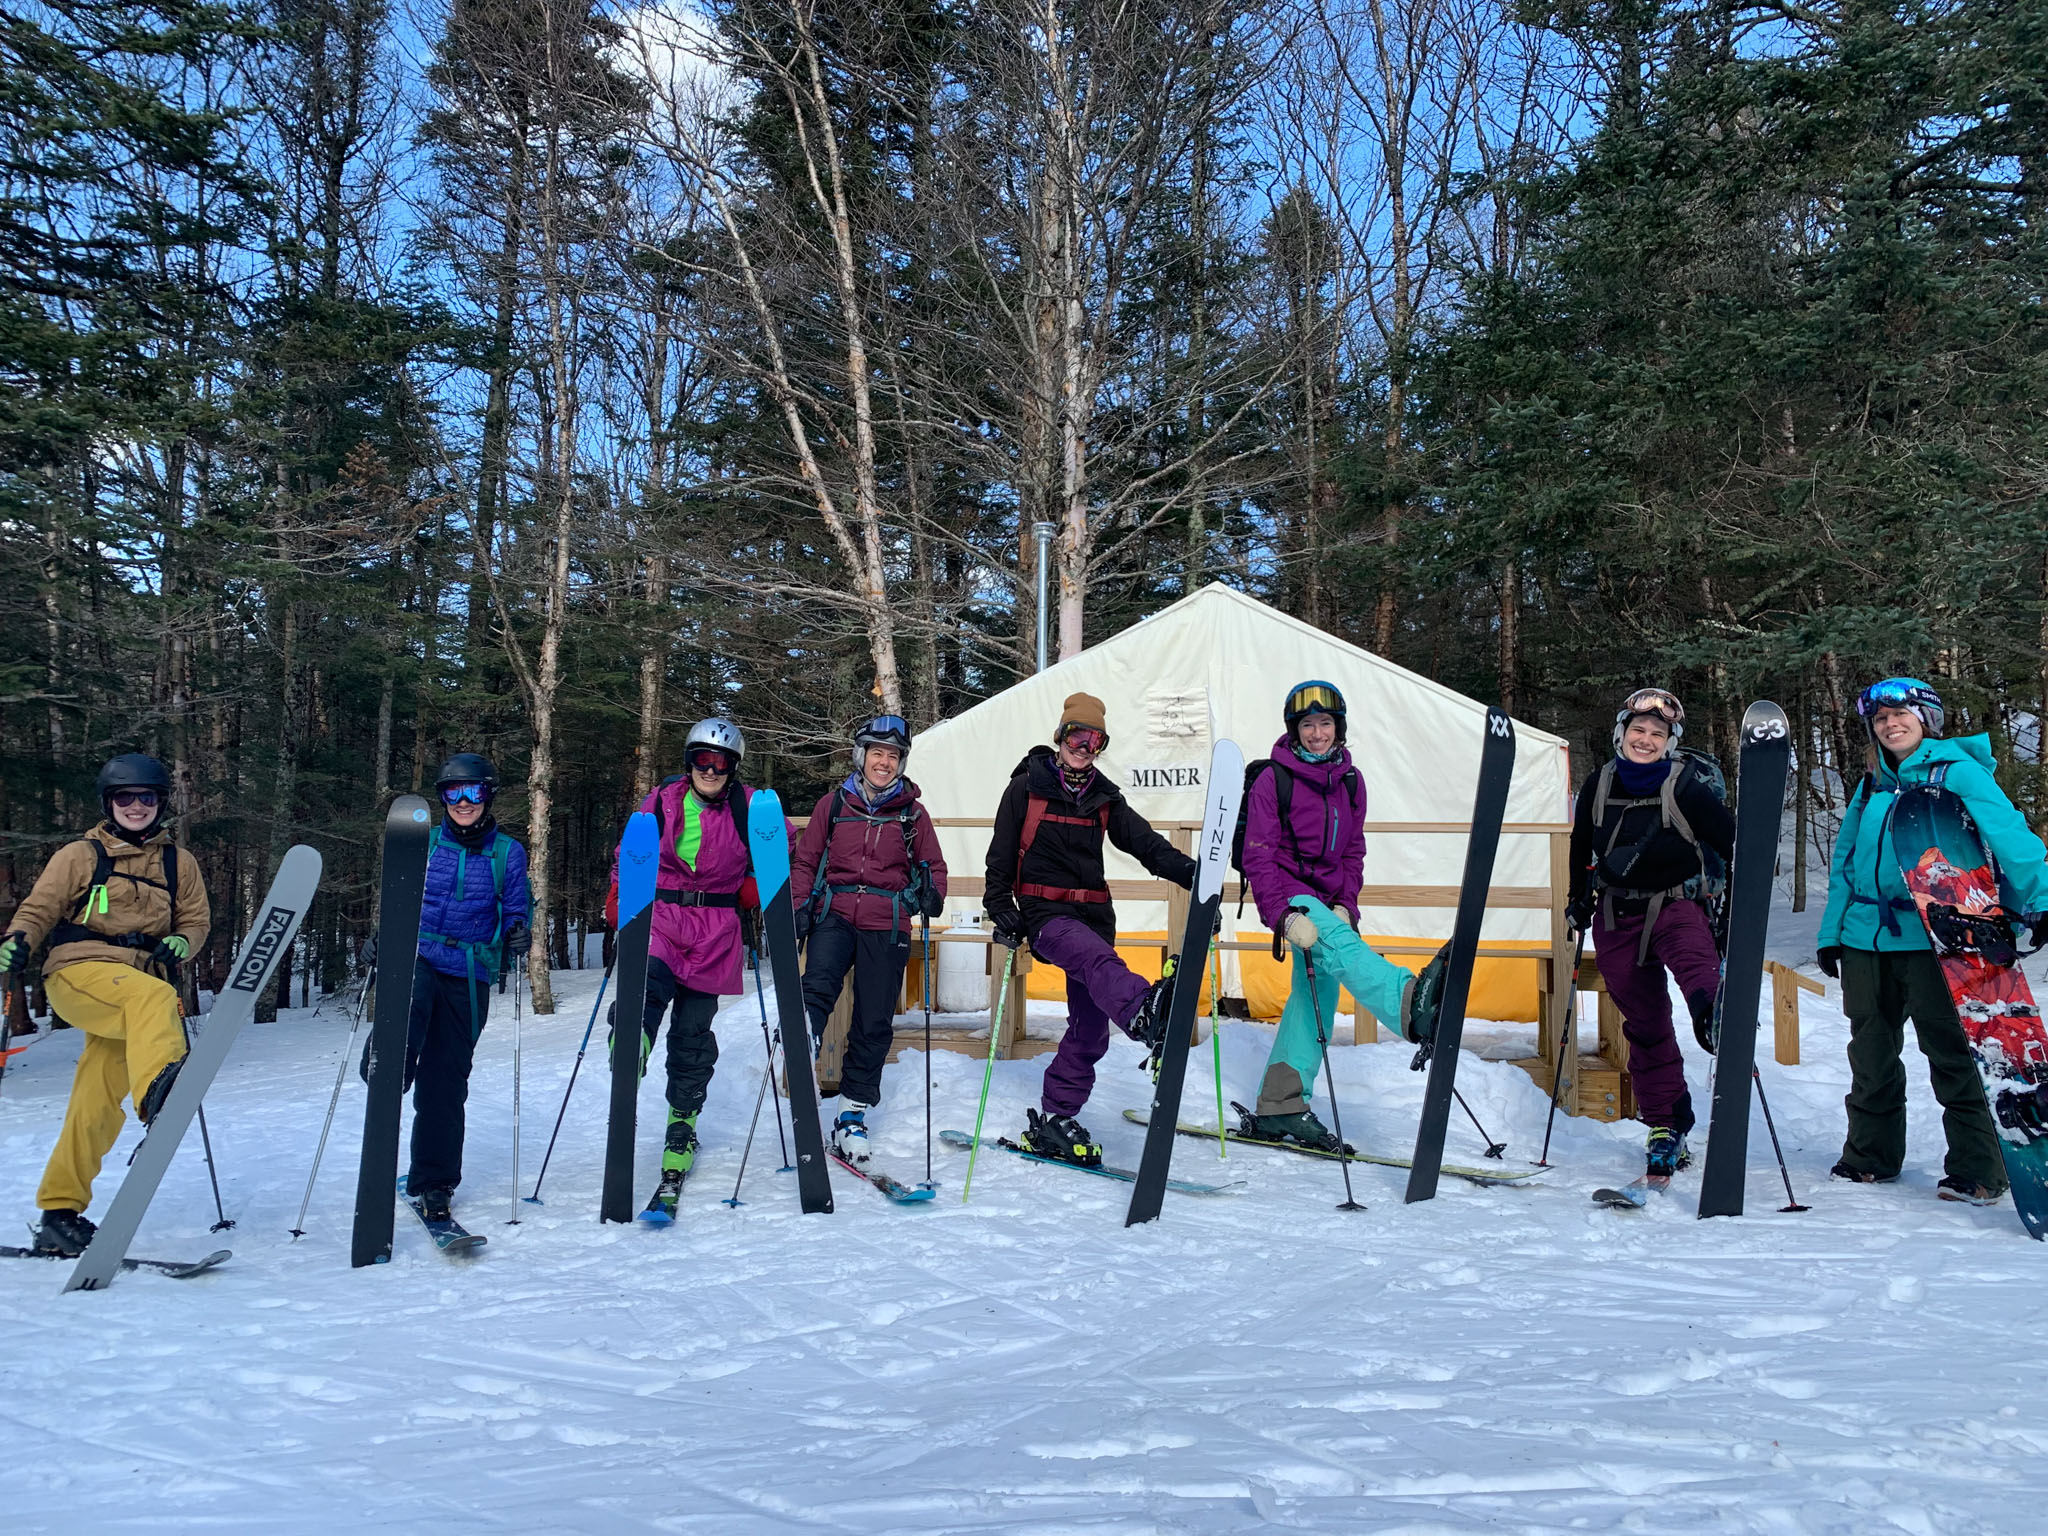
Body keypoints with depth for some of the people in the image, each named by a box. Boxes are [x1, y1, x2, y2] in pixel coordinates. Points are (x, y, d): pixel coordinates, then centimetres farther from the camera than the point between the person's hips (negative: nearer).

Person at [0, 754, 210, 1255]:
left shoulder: (180, 863, 16)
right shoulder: (80, 856, 10)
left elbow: (197, 920, 19)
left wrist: (181, 943, -4)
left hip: (136, 997, 3)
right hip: (79, 972, -3)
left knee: (98, 1107, -1)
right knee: (153, 996, -37)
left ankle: (60, 1213, 8)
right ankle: (156, 1090, -62)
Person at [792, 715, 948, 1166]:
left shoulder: (912, 812, 10)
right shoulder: (833, 805, 9)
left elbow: (934, 866, 15)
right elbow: (805, 861, 12)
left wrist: (931, 896, -6)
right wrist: (800, 906, -2)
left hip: (886, 926, 0)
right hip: (835, 914, 0)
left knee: (874, 1024, 4)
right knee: (817, 985, -29)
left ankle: (853, 1114, 16)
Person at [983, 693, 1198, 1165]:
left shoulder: (1105, 798, 14)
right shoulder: (1026, 788, 2)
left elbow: (1145, 842, 1)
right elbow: (1001, 855, 2)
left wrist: (1189, 871, -14)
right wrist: (1002, 911, -7)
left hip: (1093, 912, 6)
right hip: (1044, 912, -5)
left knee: (1091, 1026, 2)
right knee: (1098, 960, -37)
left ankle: (1053, 1121, 13)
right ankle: (1145, 1014, -67)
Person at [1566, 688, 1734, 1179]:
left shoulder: (1687, 787, -9)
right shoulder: (1599, 783, 3)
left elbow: (1733, 845, -3)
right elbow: (1581, 845, 19)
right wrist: (1580, 899, 19)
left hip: (1675, 907, -3)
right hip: (1616, 915, 3)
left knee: (1694, 958, -37)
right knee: (1643, 1022, 5)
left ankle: (1715, 1016, -68)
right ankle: (1665, 1125, 13)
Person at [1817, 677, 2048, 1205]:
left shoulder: (1957, 771, -3)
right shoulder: (1872, 785, 15)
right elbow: (1845, 861, 18)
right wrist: (1832, 932, 12)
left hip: (1927, 934, -6)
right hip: (1865, 935, 6)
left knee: (1947, 1049, -4)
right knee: (1871, 1052, 11)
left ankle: (1976, 1171, 4)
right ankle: (1871, 1156, 23)